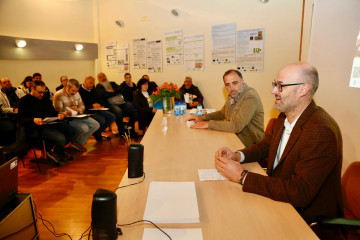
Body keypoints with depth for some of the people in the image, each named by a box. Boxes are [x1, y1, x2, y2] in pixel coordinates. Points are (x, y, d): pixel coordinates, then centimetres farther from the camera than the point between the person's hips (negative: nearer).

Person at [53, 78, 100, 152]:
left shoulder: (76, 93, 10)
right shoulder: (58, 95, -12)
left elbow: (82, 106, 14)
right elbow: (57, 112, -16)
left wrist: (79, 110, -11)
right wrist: (66, 113, -38)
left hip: (77, 116, 8)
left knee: (96, 125, -9)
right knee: (84, 128, -31)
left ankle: (79, 142, 0)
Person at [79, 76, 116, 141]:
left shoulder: (92, 89, 14)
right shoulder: (80, 91, -12)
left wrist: (99, 105, 2)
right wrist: (92, 105, -24)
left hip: (96, 110, 9)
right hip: (87, 111, -9)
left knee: (112, 116, -4)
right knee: (101, 120, -32)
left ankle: (98, 132, 4)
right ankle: (94, 132, 2)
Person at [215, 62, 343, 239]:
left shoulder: (322, 131, -29)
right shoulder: (285, 116, -1)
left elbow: (299, 194, -31)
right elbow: (266, 145, 14)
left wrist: (242, 176, -28)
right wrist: (237, 156, -7)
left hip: (309, 221, -7)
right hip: (278, 197, 7)